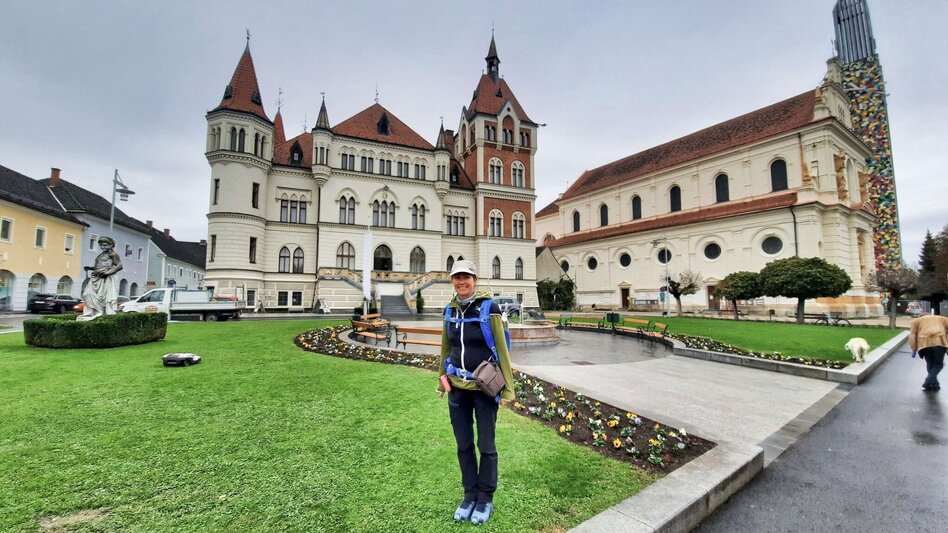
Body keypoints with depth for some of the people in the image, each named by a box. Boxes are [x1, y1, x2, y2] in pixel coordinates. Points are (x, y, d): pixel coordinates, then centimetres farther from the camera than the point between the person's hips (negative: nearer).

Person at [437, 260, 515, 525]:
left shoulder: (489, 307, -13)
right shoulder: (450, 310, 2)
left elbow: (501, 350, -10)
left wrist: (507, 388, -10)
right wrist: (442, 379, 16)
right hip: (457, 388, 4)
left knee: (486, 445, 9)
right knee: (464, 445, 15)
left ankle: (486, 498, 30)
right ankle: (470, 494, 34)